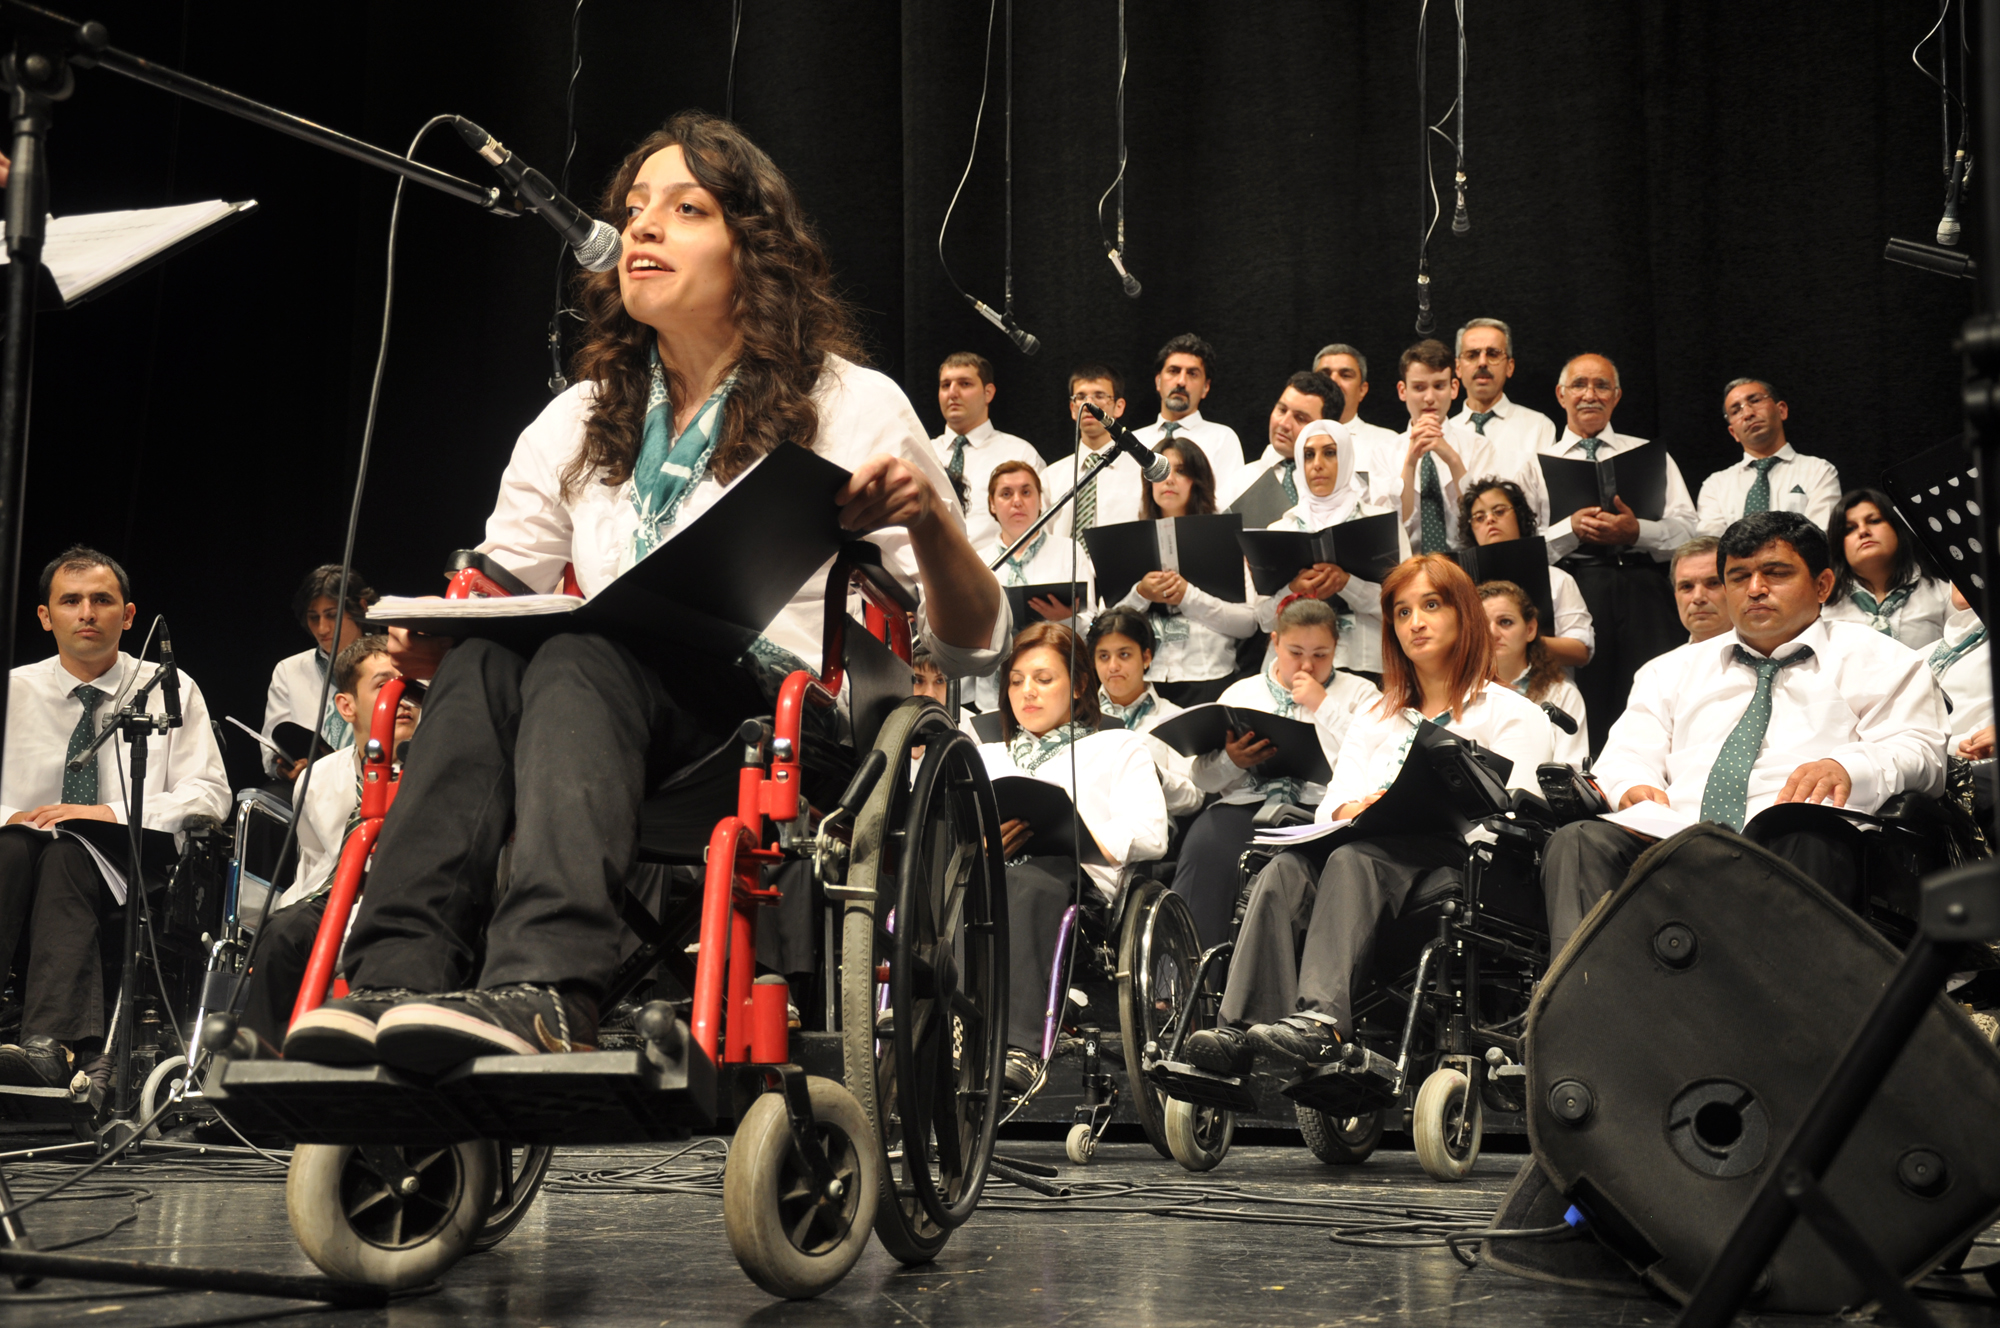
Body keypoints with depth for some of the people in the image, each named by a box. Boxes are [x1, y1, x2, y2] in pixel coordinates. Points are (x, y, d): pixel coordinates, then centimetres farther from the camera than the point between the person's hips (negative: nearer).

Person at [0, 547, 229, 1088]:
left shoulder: (171, 691, 9)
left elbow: (208, 795, 1)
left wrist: (110, 813, -13)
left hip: (125, 871, -2)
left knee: (68, 853, -36)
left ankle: (50, 1044, -53)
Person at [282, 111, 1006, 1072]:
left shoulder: (851, 409, 8)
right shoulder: (577, 426, 19)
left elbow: (971, 647, 4)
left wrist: (927, 518, -16)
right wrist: (430, 643, -5)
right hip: (609, 752, 4)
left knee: (580, 659, -33)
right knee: (483, 662, -28)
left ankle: (542, 989, -55)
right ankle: (395, 982, -45)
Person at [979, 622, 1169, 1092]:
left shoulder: (1118, 748, 25)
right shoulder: (985, 756, 38)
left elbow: (1149, 835, 6)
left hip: (1072, 874, -3)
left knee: (1029, 883, -41)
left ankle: (1022, 1048, -53)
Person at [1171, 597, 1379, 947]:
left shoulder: (1358, 693, 18)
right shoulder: (1241, 692, 24)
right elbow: (1204, 779, 17)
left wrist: (1323, 705, -1)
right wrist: (1232, 762, -5)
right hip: (1246, 804, 2)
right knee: (1205, 847, -32)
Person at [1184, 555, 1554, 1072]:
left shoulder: (1513, 713, 15)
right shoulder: (1377, 719, 31)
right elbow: (1333, 805, 15)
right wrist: (1356, 810, -10)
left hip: (1454, 865, -4)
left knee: (1353, 859, -37)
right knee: (1284, 870, -31)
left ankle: (1321, 1021, -57)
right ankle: (1241, 1028, -49)